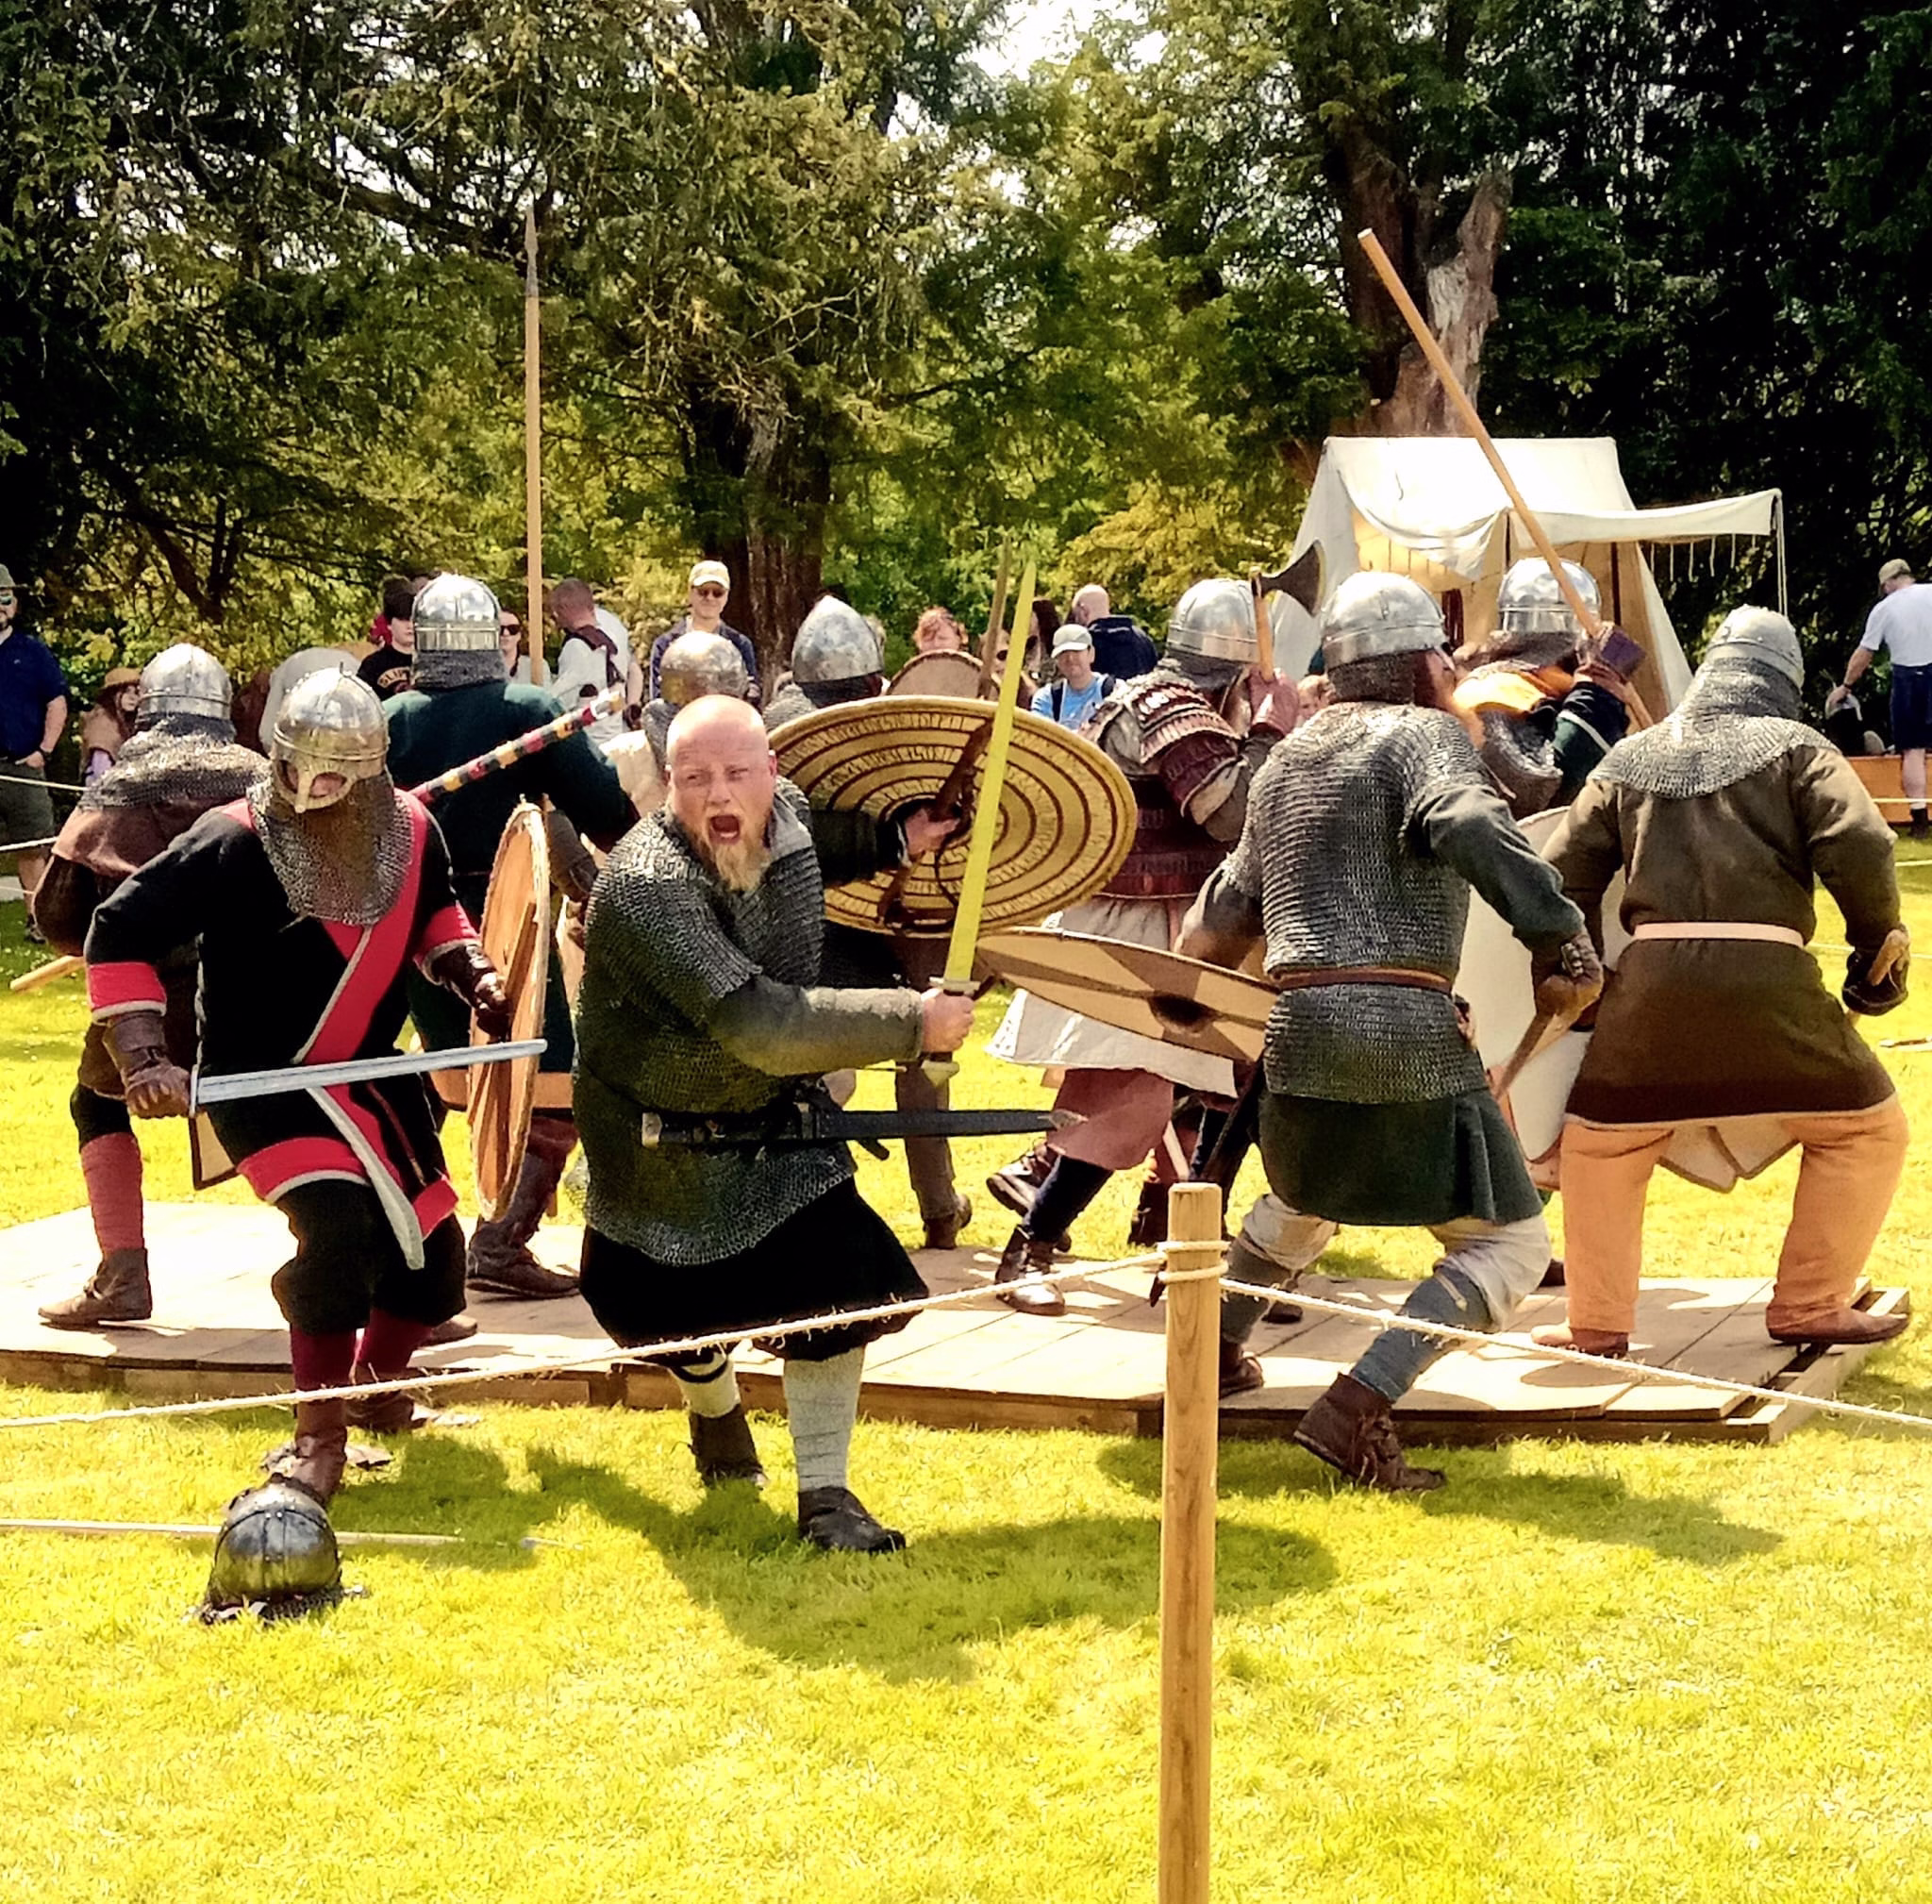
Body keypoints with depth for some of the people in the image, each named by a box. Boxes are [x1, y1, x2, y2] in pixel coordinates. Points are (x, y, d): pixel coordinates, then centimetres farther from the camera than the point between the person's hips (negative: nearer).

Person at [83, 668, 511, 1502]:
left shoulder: (410, 831, -7)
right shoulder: (233, 844, -23)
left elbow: (434, 914, 17)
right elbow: (121, 935, -18)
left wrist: (472, 974, 0)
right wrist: (145, 1059, -25)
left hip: (372, 1074, 6)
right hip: (264, 1079, -6)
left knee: (430, 1248, 9)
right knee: (338, 1223, -27)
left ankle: (377, 1388, 40)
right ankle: (319, 1436, -13)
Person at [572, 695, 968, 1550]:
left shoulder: (789, 814, -14)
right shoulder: (647, 886, -37)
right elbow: (760, 1025, -44)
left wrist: (895, 837, -1)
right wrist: (912, 1022, -40)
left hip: (772, 1114, 4)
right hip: (657, 1126, -4)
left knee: (835, 1275, -12)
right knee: (677, 1297, 15)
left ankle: (824, 1493, 0)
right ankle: (716, 1410, 50)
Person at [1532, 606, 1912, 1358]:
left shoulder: (1630, 761, 19)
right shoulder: (1796, 748, 9)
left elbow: (1563, 876, 14)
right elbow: (1859, 846, -6)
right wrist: (1880, 942, 8)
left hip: (1653, 981, 3)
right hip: (1769, 980, -3)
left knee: (1599, 1141, 22)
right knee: (1866, 1127, 16)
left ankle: (1596, 1323, 21)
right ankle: (1810, 1304, 15)